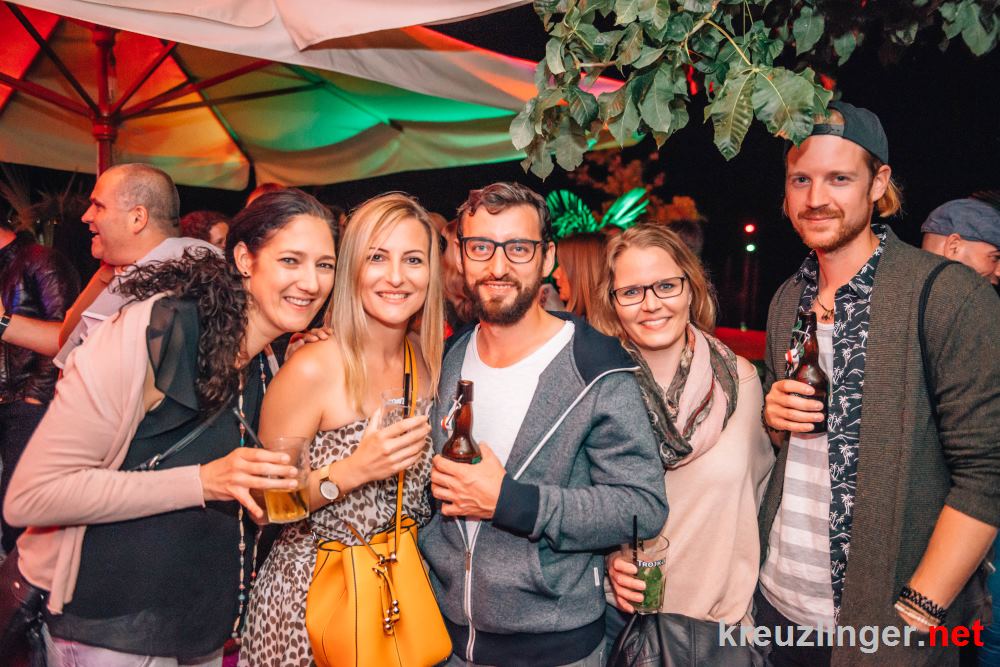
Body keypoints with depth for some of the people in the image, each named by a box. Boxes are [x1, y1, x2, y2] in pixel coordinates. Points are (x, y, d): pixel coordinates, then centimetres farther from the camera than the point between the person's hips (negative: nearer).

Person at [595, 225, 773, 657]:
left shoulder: (740, 379, -8)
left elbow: (762, 484, 5)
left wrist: (741, 597, 4)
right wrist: (610, 560, -16)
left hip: (724, 612, 1)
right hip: (623, 610, -1)